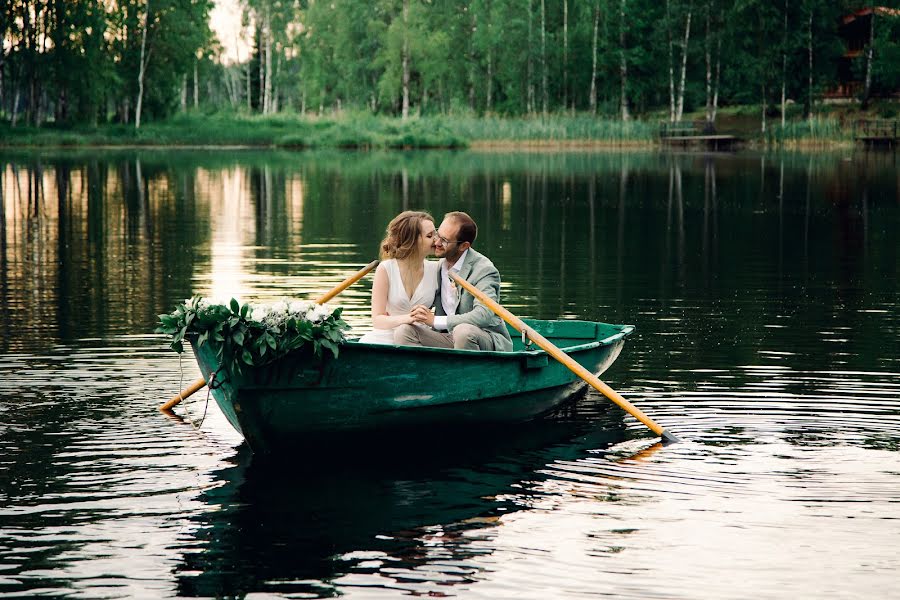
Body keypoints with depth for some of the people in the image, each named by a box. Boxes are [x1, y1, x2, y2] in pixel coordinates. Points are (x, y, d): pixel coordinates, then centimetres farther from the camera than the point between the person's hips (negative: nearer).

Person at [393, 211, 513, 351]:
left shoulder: (485, 270, -13)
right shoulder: (437, 267, 9)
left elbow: (484, 315, -27)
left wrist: (435, 321, -30)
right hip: (448, 339, 6)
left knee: (463, 331, -39)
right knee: (403, 331, -16)